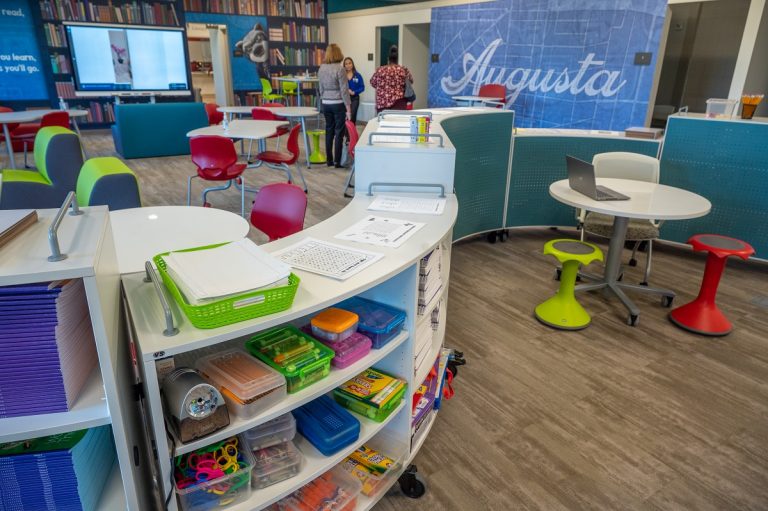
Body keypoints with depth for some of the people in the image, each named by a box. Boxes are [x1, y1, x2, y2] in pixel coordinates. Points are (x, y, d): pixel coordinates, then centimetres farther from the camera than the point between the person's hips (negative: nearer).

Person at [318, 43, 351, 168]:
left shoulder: (321, 69, 5)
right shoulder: (339, 69, -13)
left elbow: (321, 88, 12)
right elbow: (344, 90, -14)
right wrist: (348, 109, -10)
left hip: (325, 103, 6)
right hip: (338, 104, -6)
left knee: (329, 131, 13)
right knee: (339, 133, 0)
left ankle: (329, 160, 17)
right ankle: (337, 161, 1)